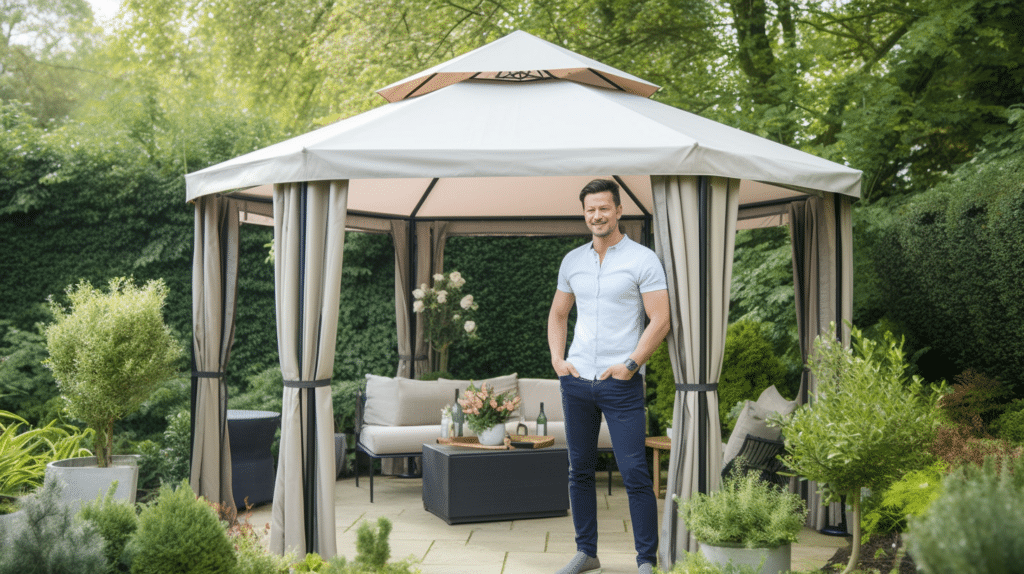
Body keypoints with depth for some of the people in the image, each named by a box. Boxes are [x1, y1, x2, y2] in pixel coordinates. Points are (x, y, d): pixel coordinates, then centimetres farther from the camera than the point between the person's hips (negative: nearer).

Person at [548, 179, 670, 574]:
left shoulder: (643, 260, -4)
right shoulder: (572, 261, 11)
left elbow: (660, 321, -9)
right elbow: (557, 315, 21)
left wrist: (630, 365, -14)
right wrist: (557, 359, 7)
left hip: (621, 383, -5)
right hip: (576, 380, 5)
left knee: (634, 474, -4)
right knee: (579, 471, 11)